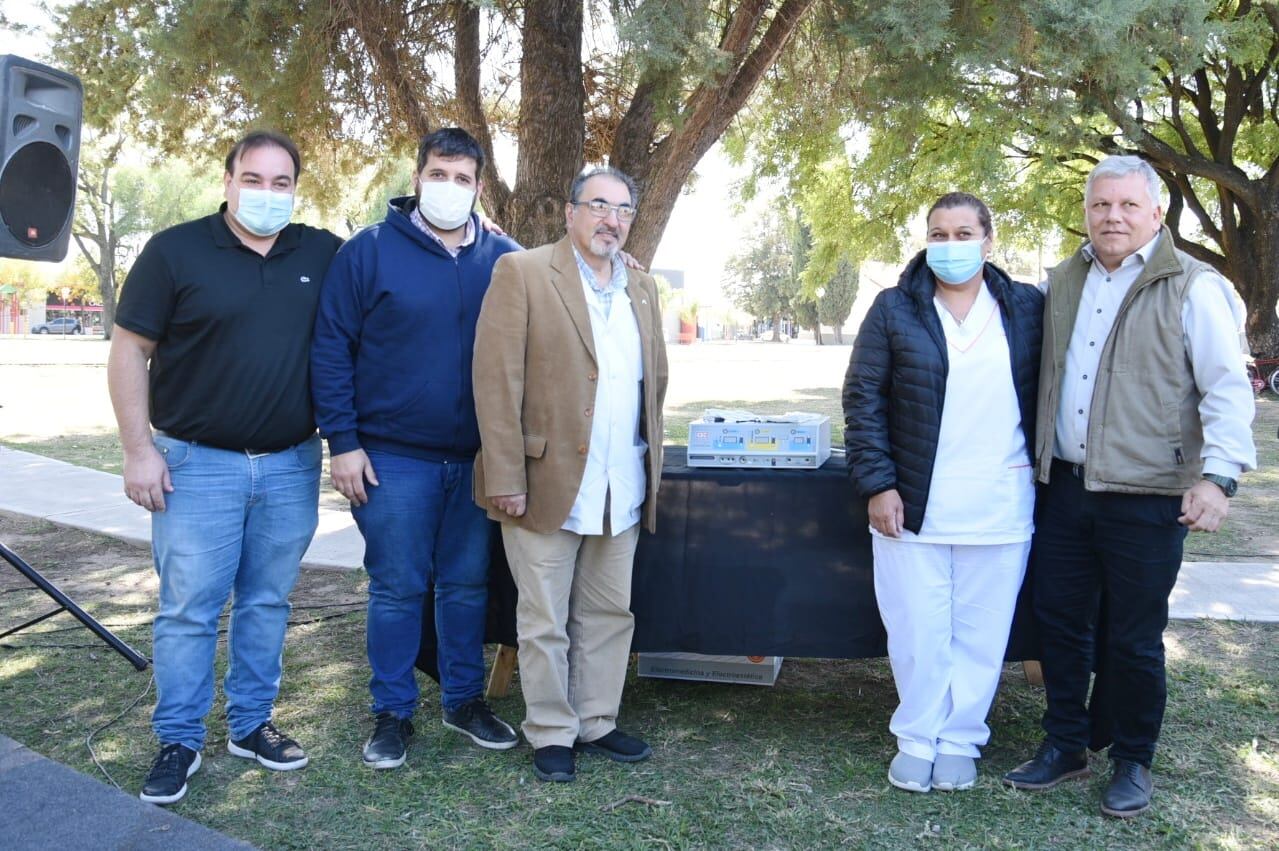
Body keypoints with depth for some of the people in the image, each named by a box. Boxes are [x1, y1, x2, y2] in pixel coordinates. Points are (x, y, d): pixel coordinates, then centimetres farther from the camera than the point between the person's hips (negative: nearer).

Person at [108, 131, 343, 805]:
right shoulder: (175, 251, -3)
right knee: (189, 609, 2)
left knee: (267, 604, 12)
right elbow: (129, 350, -2)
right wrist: (139, 449, -8)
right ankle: (178, 741, 17)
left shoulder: (324, 255, 5)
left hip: (292, 466, 3)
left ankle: (250, 724, 27)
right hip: (198, 464, -3)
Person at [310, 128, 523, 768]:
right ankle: (392, 712, 21)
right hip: (393, 458, -2)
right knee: (397, 589, 6)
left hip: (479, 459, 3)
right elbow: (330, 349, -3)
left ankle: (465, 700, 29)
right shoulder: (369, 251, -2)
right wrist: (342, 441, -9)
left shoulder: (504, 259, 6)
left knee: (468, 584, 13)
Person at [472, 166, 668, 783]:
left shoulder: (642, 288, 13)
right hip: (546, 483, -5)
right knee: (545, 621, 7)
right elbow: (496, 380, -11)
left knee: (609, 614, 15)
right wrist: (506, 478, -15)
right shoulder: (522, 273, -6)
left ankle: (596, 722, 30)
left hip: (622, 492, 6)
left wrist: (651, 463, 14)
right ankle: (551, 733, 23)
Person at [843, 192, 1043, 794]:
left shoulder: (1026, 309, 5)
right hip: (912, 507, -1)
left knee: (981, 635, 10)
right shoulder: (895, 309, 0)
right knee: (917, 635, 5)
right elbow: (862, 398, -2)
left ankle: (959, 741, 27)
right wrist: (877, 484, -8)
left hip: (1001, 511, 2)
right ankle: (917, 739, 24)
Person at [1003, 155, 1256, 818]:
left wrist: (1218, 476, -20)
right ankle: (1064, 746, 29)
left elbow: (1228, 390, -10)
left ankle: (1131, 761, 25)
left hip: (1146, 496, -5)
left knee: (1133, 639, 6)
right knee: (1059, 621, 12)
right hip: (1064, 488, 5)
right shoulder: (1063, 283, 11)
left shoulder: (1192, 287, -6)